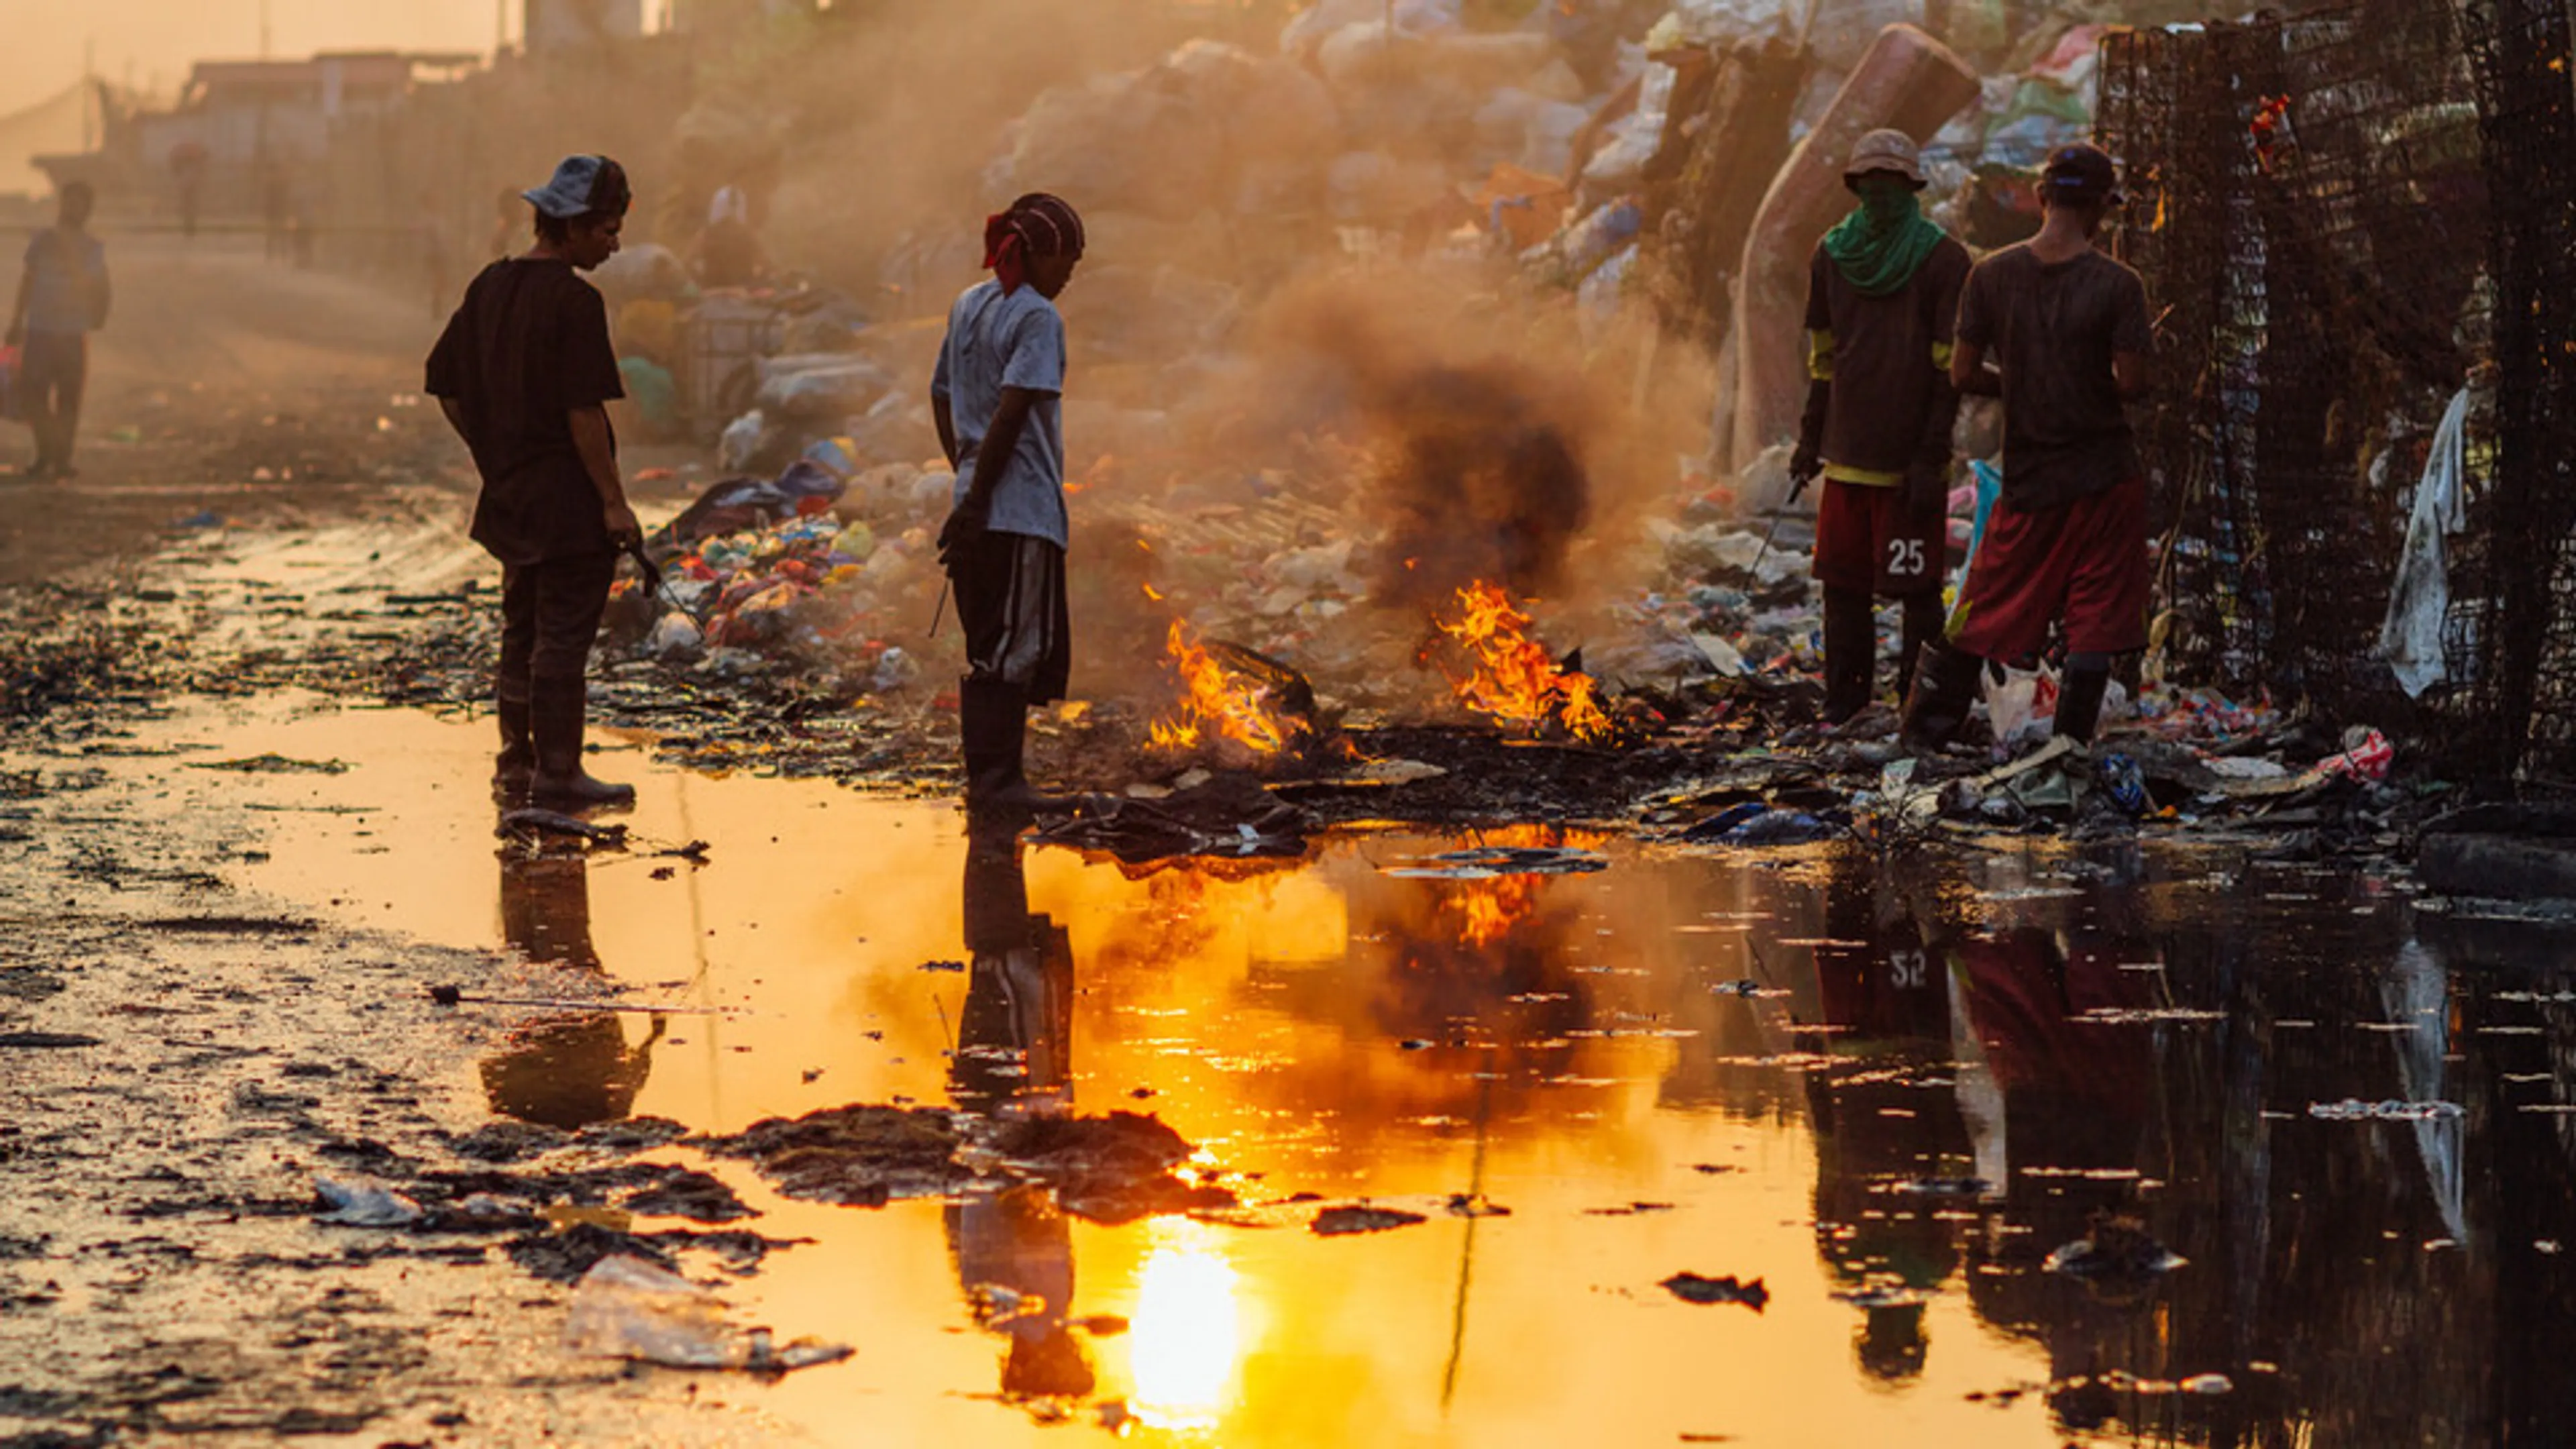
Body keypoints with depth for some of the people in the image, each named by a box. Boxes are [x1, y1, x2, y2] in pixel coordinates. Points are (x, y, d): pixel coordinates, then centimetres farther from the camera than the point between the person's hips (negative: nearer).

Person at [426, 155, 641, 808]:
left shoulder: (488, 287, 7)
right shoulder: (574, 302, -17)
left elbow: (446, 387, 12)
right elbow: (585, 412, -20)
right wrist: (613, 500, -15)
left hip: (509, 494, 8)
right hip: (568, 501, -8)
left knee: (521, 632, 17)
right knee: (563, 637, -1)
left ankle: (515, 765, 24)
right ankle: (557, 773, 3)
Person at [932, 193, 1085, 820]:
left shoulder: (966, 307, 14)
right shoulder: (1038, 318, -10)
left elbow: (942, 398, 17)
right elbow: (1012, 411, -18)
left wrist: (969, 479, 16)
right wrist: (977, 499, -16)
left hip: (982, 510, 8)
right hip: (1023, 510, -8)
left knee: (987, 649, 12)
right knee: (1016, 649, -4)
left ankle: (987, 779, 15)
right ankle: (997, 783, -5)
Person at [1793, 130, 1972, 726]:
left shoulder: (1942, 259, -6)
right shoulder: (1833, 254, 10)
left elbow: (1950, 370, -8)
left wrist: (1931, 458, -12)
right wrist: (1811, 437, 15)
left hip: (1909, 462, -5)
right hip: (1848, 453, 5)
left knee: (1916, 589, -2)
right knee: (1843, 585, 8)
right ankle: (1845, 702, 18)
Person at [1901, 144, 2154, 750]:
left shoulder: (1991, 276, -3)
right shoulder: (2116, 285, -11)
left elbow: (1963, 374, 0)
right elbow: (2131, 384, -13)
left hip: (2028, 475, 3)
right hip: (2103, 473, -3)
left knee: (1982, 616, 13)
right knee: (2095, 622, 4)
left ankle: (1922, 736, 15)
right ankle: (2071, 745, 4)